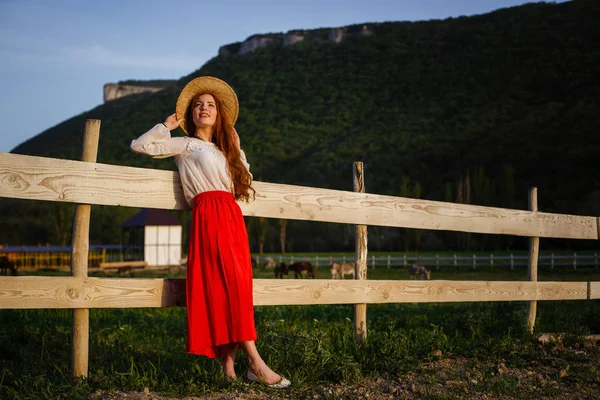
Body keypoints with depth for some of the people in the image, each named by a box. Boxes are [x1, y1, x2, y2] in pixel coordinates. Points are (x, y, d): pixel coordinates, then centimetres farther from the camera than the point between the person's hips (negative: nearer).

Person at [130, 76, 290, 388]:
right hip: (210, 217, -7)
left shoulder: (221, 150, 27)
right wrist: (167, 126, 9)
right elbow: (139, 145, 3)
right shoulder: (186, 145, 10)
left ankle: (228, 364, -2)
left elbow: (245, 186, 29)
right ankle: (256, 363, -19)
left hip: (233, 218, 7)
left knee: (234, 289, -2)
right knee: (229, 284, -15)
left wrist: (237, 151, 27)